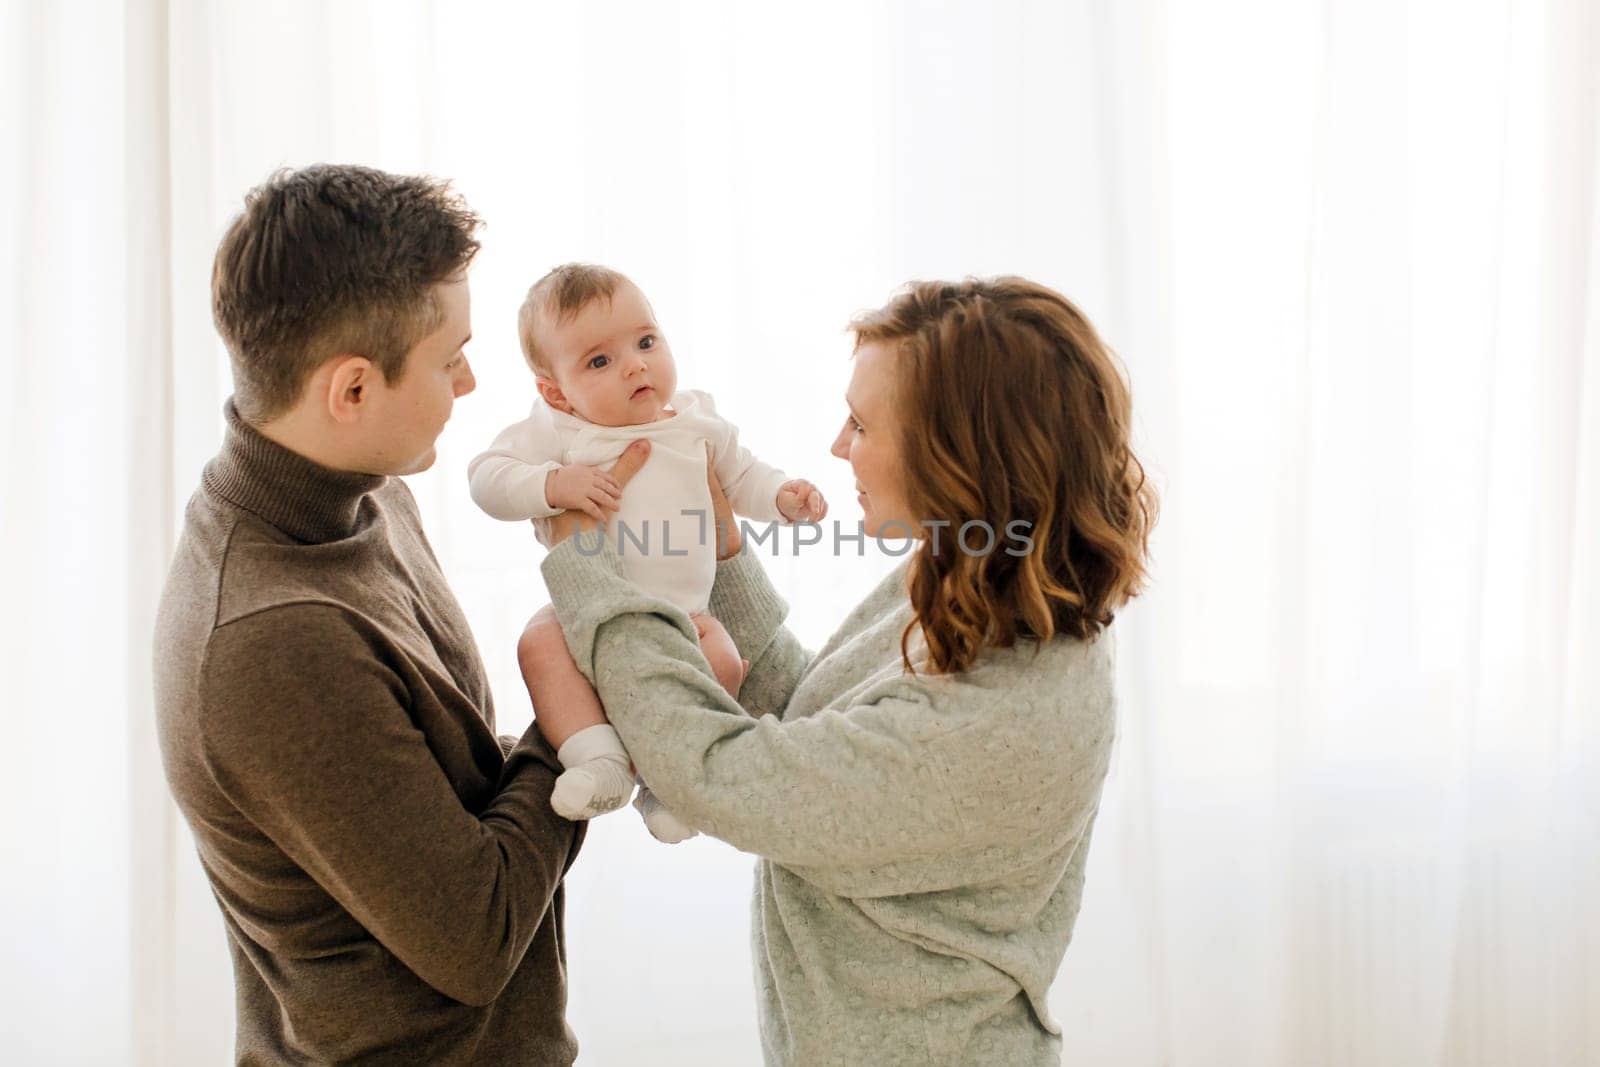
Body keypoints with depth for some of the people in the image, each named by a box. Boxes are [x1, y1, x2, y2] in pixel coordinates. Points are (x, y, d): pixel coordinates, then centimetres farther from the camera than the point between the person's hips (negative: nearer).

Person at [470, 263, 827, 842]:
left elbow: (741, 477, 19)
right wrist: (552, 485, -26)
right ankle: (600, 761, -28)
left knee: (722, 663, -25)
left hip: (684, 611, 2)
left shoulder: (696, 419, 8)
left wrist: (782, 495, -1)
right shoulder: (556, 432, -4)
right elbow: (487, 475, -10)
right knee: (543, 650, -31)